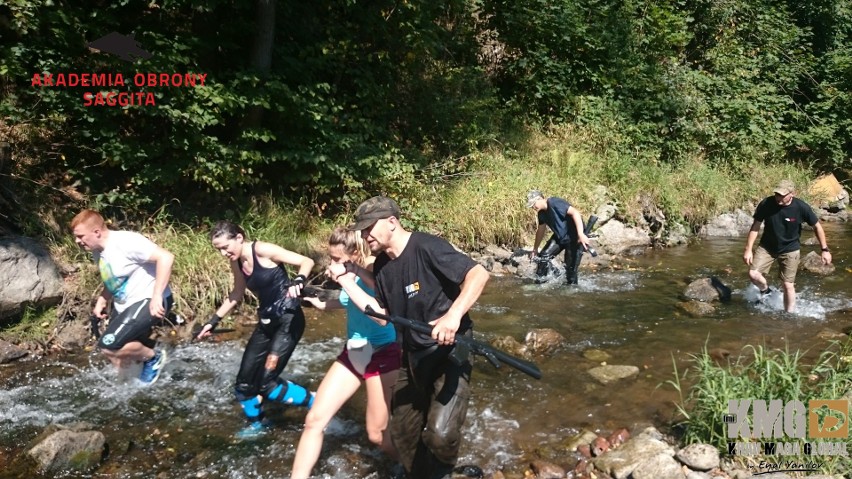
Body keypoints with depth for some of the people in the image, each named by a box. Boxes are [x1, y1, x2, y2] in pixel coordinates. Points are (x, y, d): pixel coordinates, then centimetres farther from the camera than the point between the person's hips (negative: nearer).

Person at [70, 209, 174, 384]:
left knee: (108, 346, -20)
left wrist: (157, 296, -34)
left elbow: (166, 257, -31)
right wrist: (101, 301, 6)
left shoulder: (126, 242, -22)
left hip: (148, 302, -9)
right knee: (120, 363, 8)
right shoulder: (99, 252, 7)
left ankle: (153, 357, 1)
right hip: (124, 306, 9)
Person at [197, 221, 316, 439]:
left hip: (288, 318, -8)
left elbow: (307, 261, -19)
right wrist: (214, 320, 21)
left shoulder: (263, 250, -17)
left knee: (267, 383, -15)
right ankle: (257, 424, 35)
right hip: (266, 322, 8)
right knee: (244, 381, 9)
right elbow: (237, 293, 22)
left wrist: (298, 281, -39)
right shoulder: (236, 263, 4)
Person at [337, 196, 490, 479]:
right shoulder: (382, 265, 5)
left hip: (450, 350, -8)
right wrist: (347, 282, 6)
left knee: (440, 434, -23)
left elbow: (479, 274, -27)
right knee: (403, 434, 16)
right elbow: (381, 314, 10)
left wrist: (453, 315, -40)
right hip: (413, 356, 8)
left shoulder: (426, 247, -20)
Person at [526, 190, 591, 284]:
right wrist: (535, 250, 24)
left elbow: (575, 212, -31)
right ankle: (539, 281, 11)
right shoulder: (542, 212, 4)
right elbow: (541, 230, 18)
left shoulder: (554, 203, -23)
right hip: (560, 236, 8)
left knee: (571, 267, -7)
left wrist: (581, 234, -38)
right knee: (544, 256, -2)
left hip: (574, 237, -8)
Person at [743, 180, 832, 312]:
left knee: (788, 285, 1)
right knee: (753, 274, -14)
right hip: (767, 247, 1)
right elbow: (755, 226, -9)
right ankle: (765, 291, 19)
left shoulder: (801, 207, -20)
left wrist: (825, 249, -4)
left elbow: (817, 227, -4)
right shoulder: (766, 204, -19)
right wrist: (748, 250, -11)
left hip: (790, 250, -1)